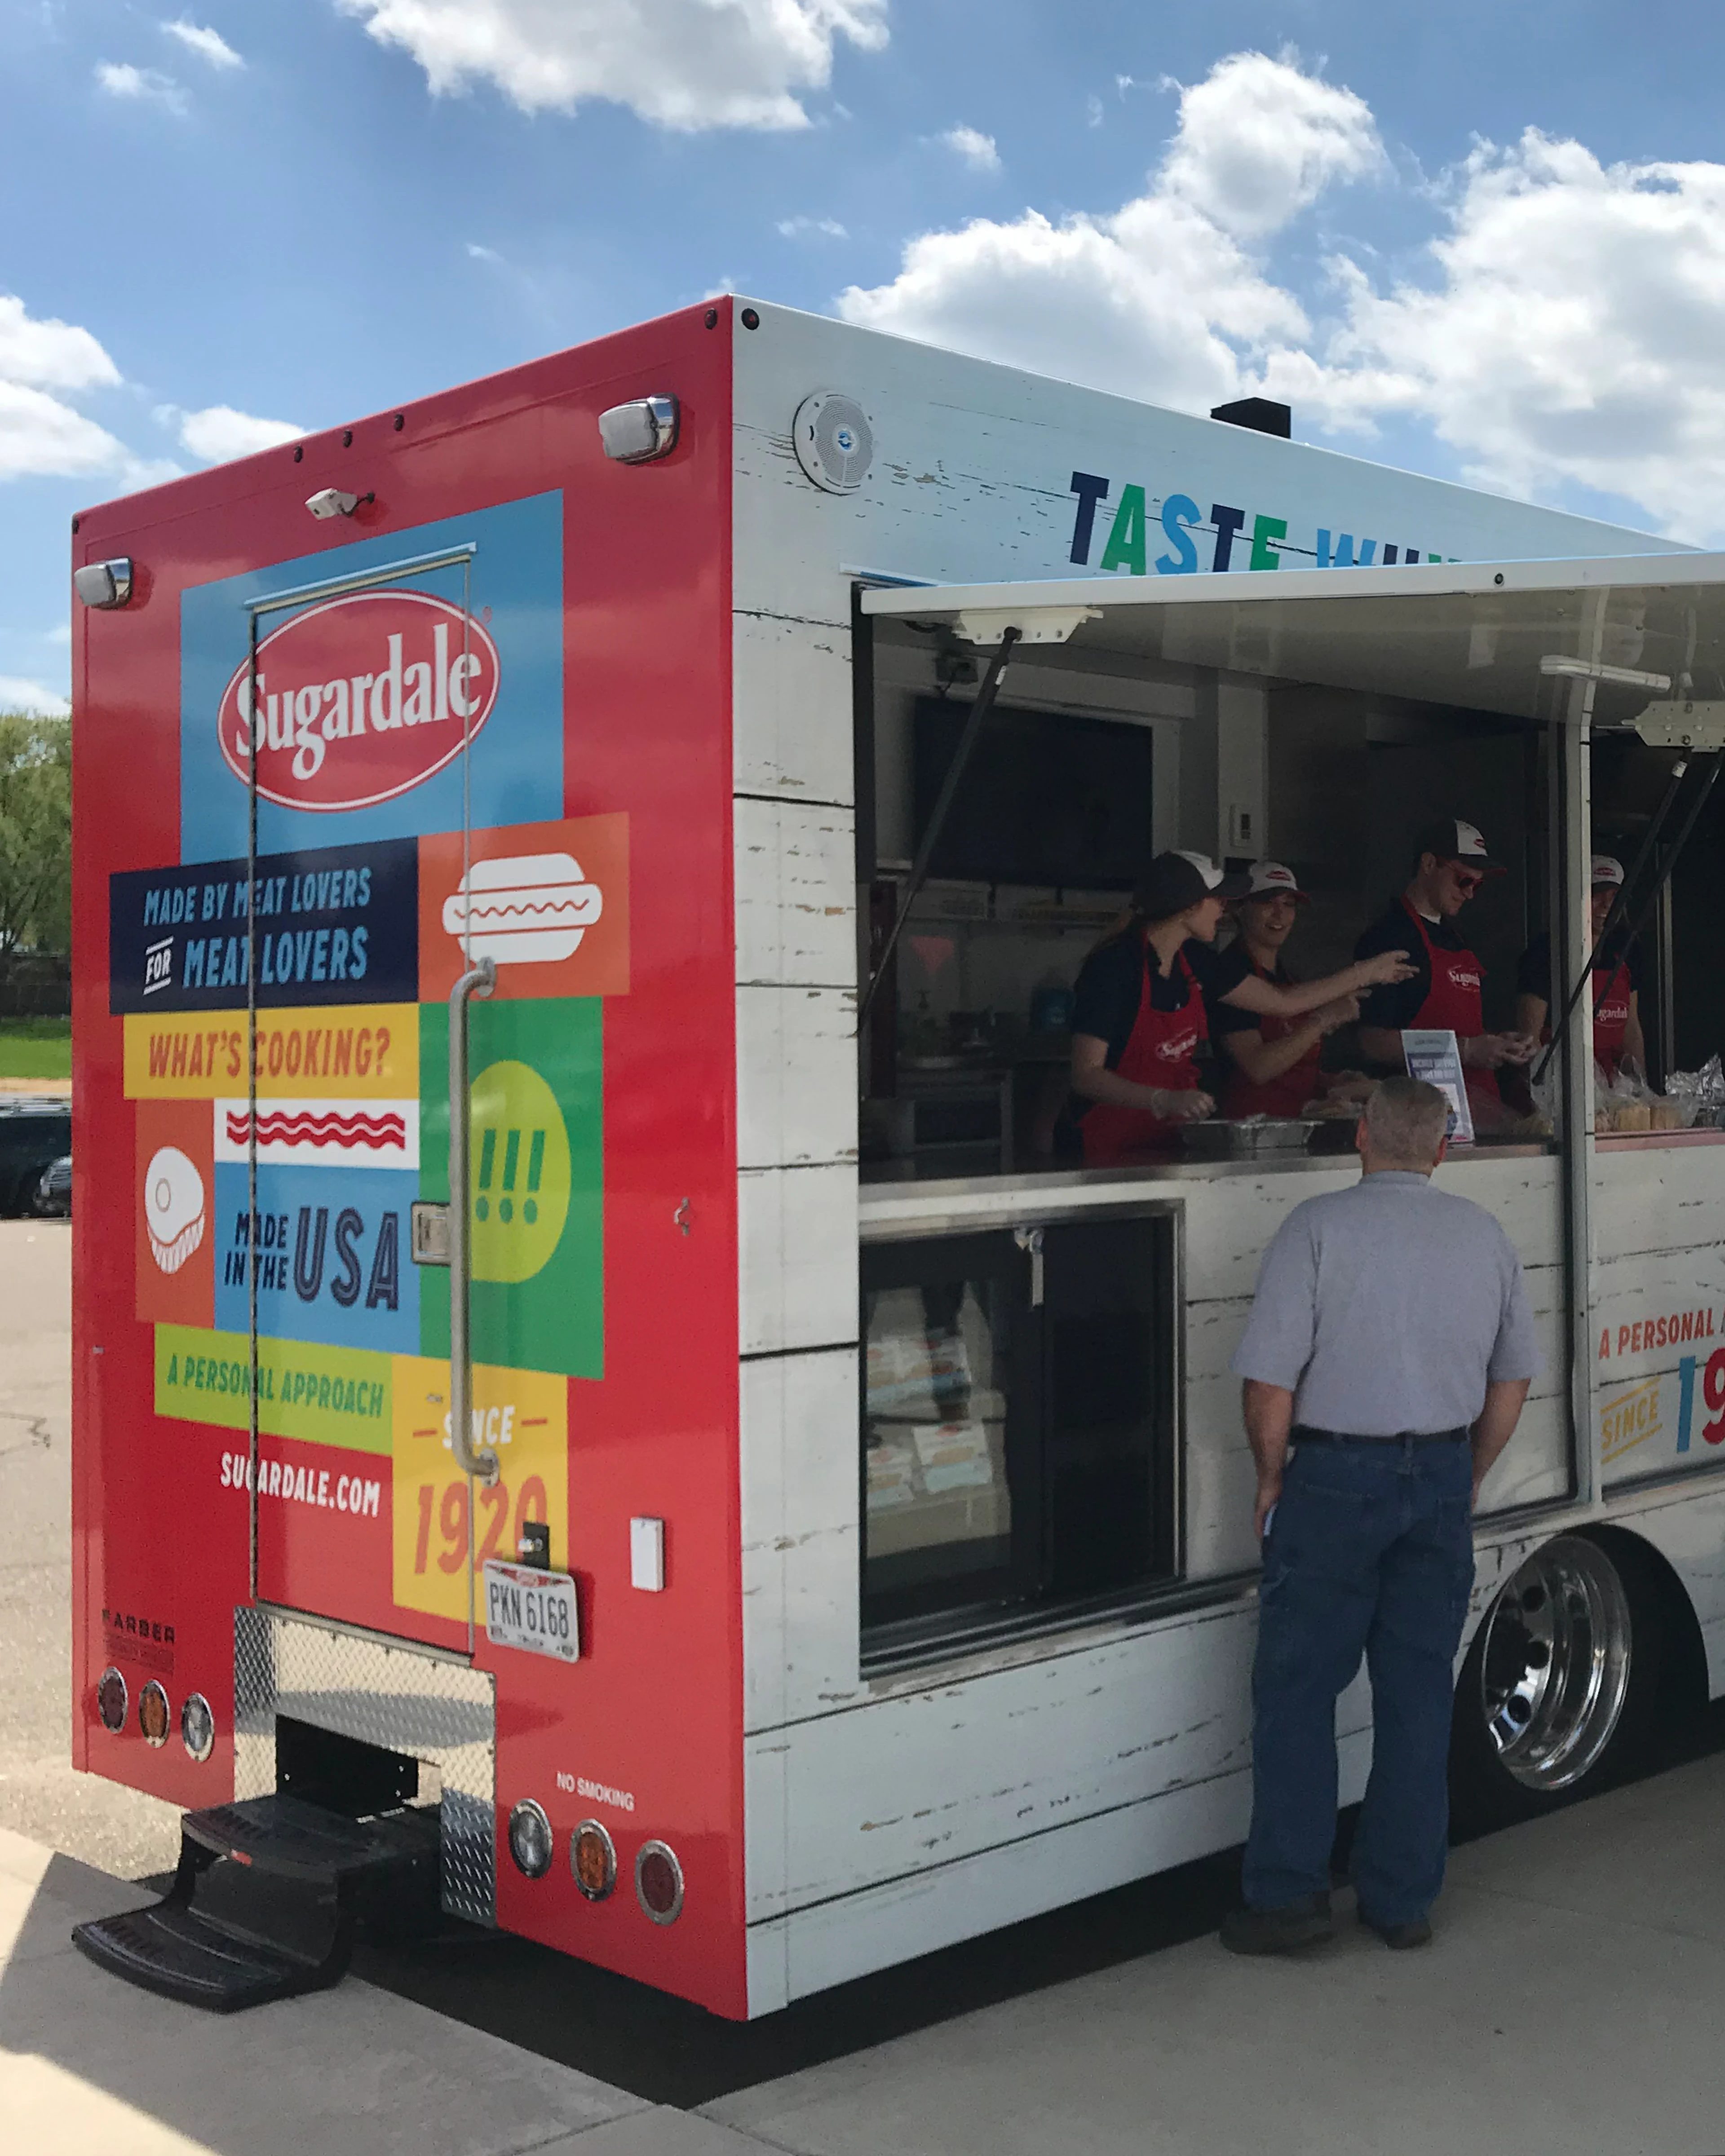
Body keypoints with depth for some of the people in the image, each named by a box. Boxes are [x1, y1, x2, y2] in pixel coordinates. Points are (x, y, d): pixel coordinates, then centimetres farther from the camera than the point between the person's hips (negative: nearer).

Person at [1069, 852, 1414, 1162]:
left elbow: (1283, 1001, 20)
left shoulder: (1192, 961, 9)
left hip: (1170, 1143, 7)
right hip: (1111, 1148, -7)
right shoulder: (1114, 966, -15)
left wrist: (1368, 973, 23)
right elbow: (1086, 1075, -20)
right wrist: (1165, 1101, -33)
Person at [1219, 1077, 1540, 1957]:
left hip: (1334, 1478, -4)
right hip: (1441, 1477, 4)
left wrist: (1272, 1480, 0)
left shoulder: (1318, 1226, -10)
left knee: (1296, 1690, 5)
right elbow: (1513, 1380, 13)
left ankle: (1288, 1894, 6)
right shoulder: (1484, 1235, 5)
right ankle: (1403, 1901, 17)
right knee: (1418, 1694, 11)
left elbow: (1269, 1383, -14)